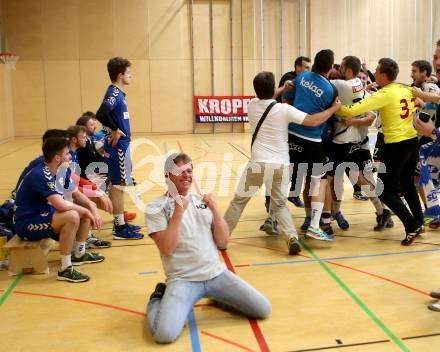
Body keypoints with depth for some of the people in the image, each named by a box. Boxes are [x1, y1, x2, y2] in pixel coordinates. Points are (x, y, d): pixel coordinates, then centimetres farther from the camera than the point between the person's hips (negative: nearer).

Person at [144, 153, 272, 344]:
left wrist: (214, 209, -6)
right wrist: (179, 211, -18)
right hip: (182, 280, -4)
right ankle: (159, 298, 8)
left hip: (217, 273, 4)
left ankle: (218, 296, 21)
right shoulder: (155, 208, -5)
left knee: (264, 310, -3)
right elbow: (167, 249, -16)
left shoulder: (202, 201, 9)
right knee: (164, 334, -26)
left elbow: (223, 242, 6)